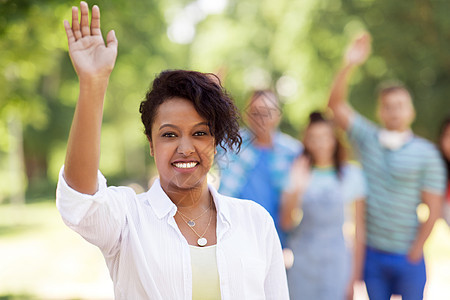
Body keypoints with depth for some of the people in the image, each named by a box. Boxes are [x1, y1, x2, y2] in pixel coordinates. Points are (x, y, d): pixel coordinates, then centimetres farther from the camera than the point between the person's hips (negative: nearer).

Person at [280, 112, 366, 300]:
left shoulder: (351, 174, 3)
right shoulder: (296, 174, 3)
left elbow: (359, 229, 5)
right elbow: (285, 224, -3)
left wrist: (356, 274, 3)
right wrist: (297, 189, -16)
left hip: (336, 262, -1)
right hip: (301, 261, 1)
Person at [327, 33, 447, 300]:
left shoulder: (427, 153, -3)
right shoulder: (368, 139, 4)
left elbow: (433, 210, -5)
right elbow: (336, 104, -4)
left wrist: (415, 252, -7)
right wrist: (349, 66, -16)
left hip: (407, 257, -2)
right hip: (372, 252, 2)